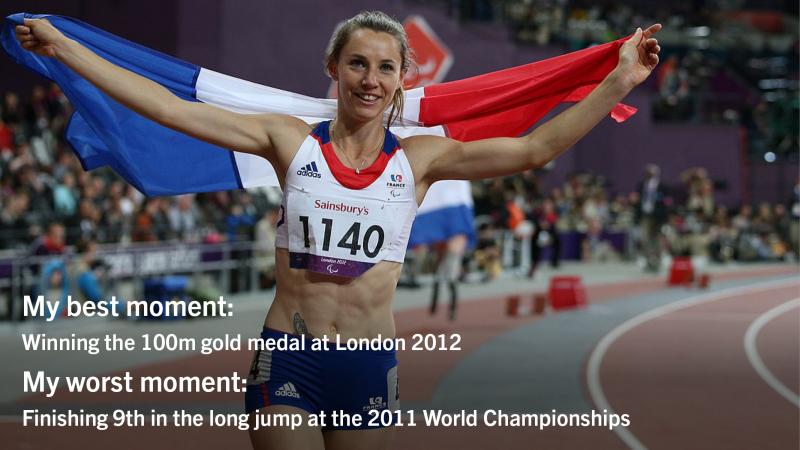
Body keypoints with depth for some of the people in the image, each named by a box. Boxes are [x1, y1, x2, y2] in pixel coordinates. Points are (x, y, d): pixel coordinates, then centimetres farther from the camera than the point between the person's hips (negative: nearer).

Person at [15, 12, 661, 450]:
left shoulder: (419, 158, 2)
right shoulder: (291, 141, 0)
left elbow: (534, 149, -5)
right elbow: (169, 108, -2)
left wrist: (619, 83, -13)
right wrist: (62, 47, -3)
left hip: (370, 366, 1)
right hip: (287, 361, -1)